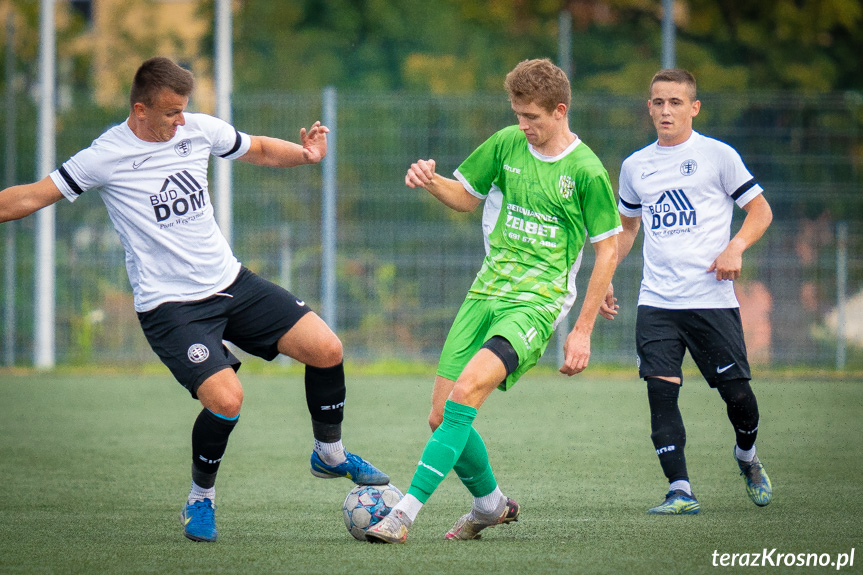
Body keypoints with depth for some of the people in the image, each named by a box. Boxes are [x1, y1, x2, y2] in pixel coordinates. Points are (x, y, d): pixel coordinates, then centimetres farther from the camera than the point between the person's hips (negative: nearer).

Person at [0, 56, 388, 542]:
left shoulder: (200, 130, 1)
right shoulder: (106, 157, -11)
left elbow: (259, 150, 17)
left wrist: (304, 153, 0)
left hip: (230, 282, 5)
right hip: (169, 306, -5)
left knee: (326, 348, -6)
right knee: (226, 398, -24)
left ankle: (330, 454, 20)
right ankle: (201, 499, 3)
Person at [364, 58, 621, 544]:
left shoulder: (586, 171, -8)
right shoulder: (507, 145, 6)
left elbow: (608, 249, -2)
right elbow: (466, 196, 21)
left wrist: (583, 331, -4)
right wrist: (431, 181, -3)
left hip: (537, 303, -6)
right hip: (486, 293, 6)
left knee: (465, 393, -27)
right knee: (442, 417, 1)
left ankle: (405, 515, -30)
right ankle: (491, 504, 28)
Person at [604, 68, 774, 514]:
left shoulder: (717, 155, 1)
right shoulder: (635, 166, 13)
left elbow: (760, 211, 4)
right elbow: (626, 227, 27)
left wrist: (735, 247, -13)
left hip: (712, 299, -3)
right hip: (656, 303, 3)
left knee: (736, 391, 0)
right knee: (661, 391, -11)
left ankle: (747, 456, 31)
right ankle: (680, 491, -10)